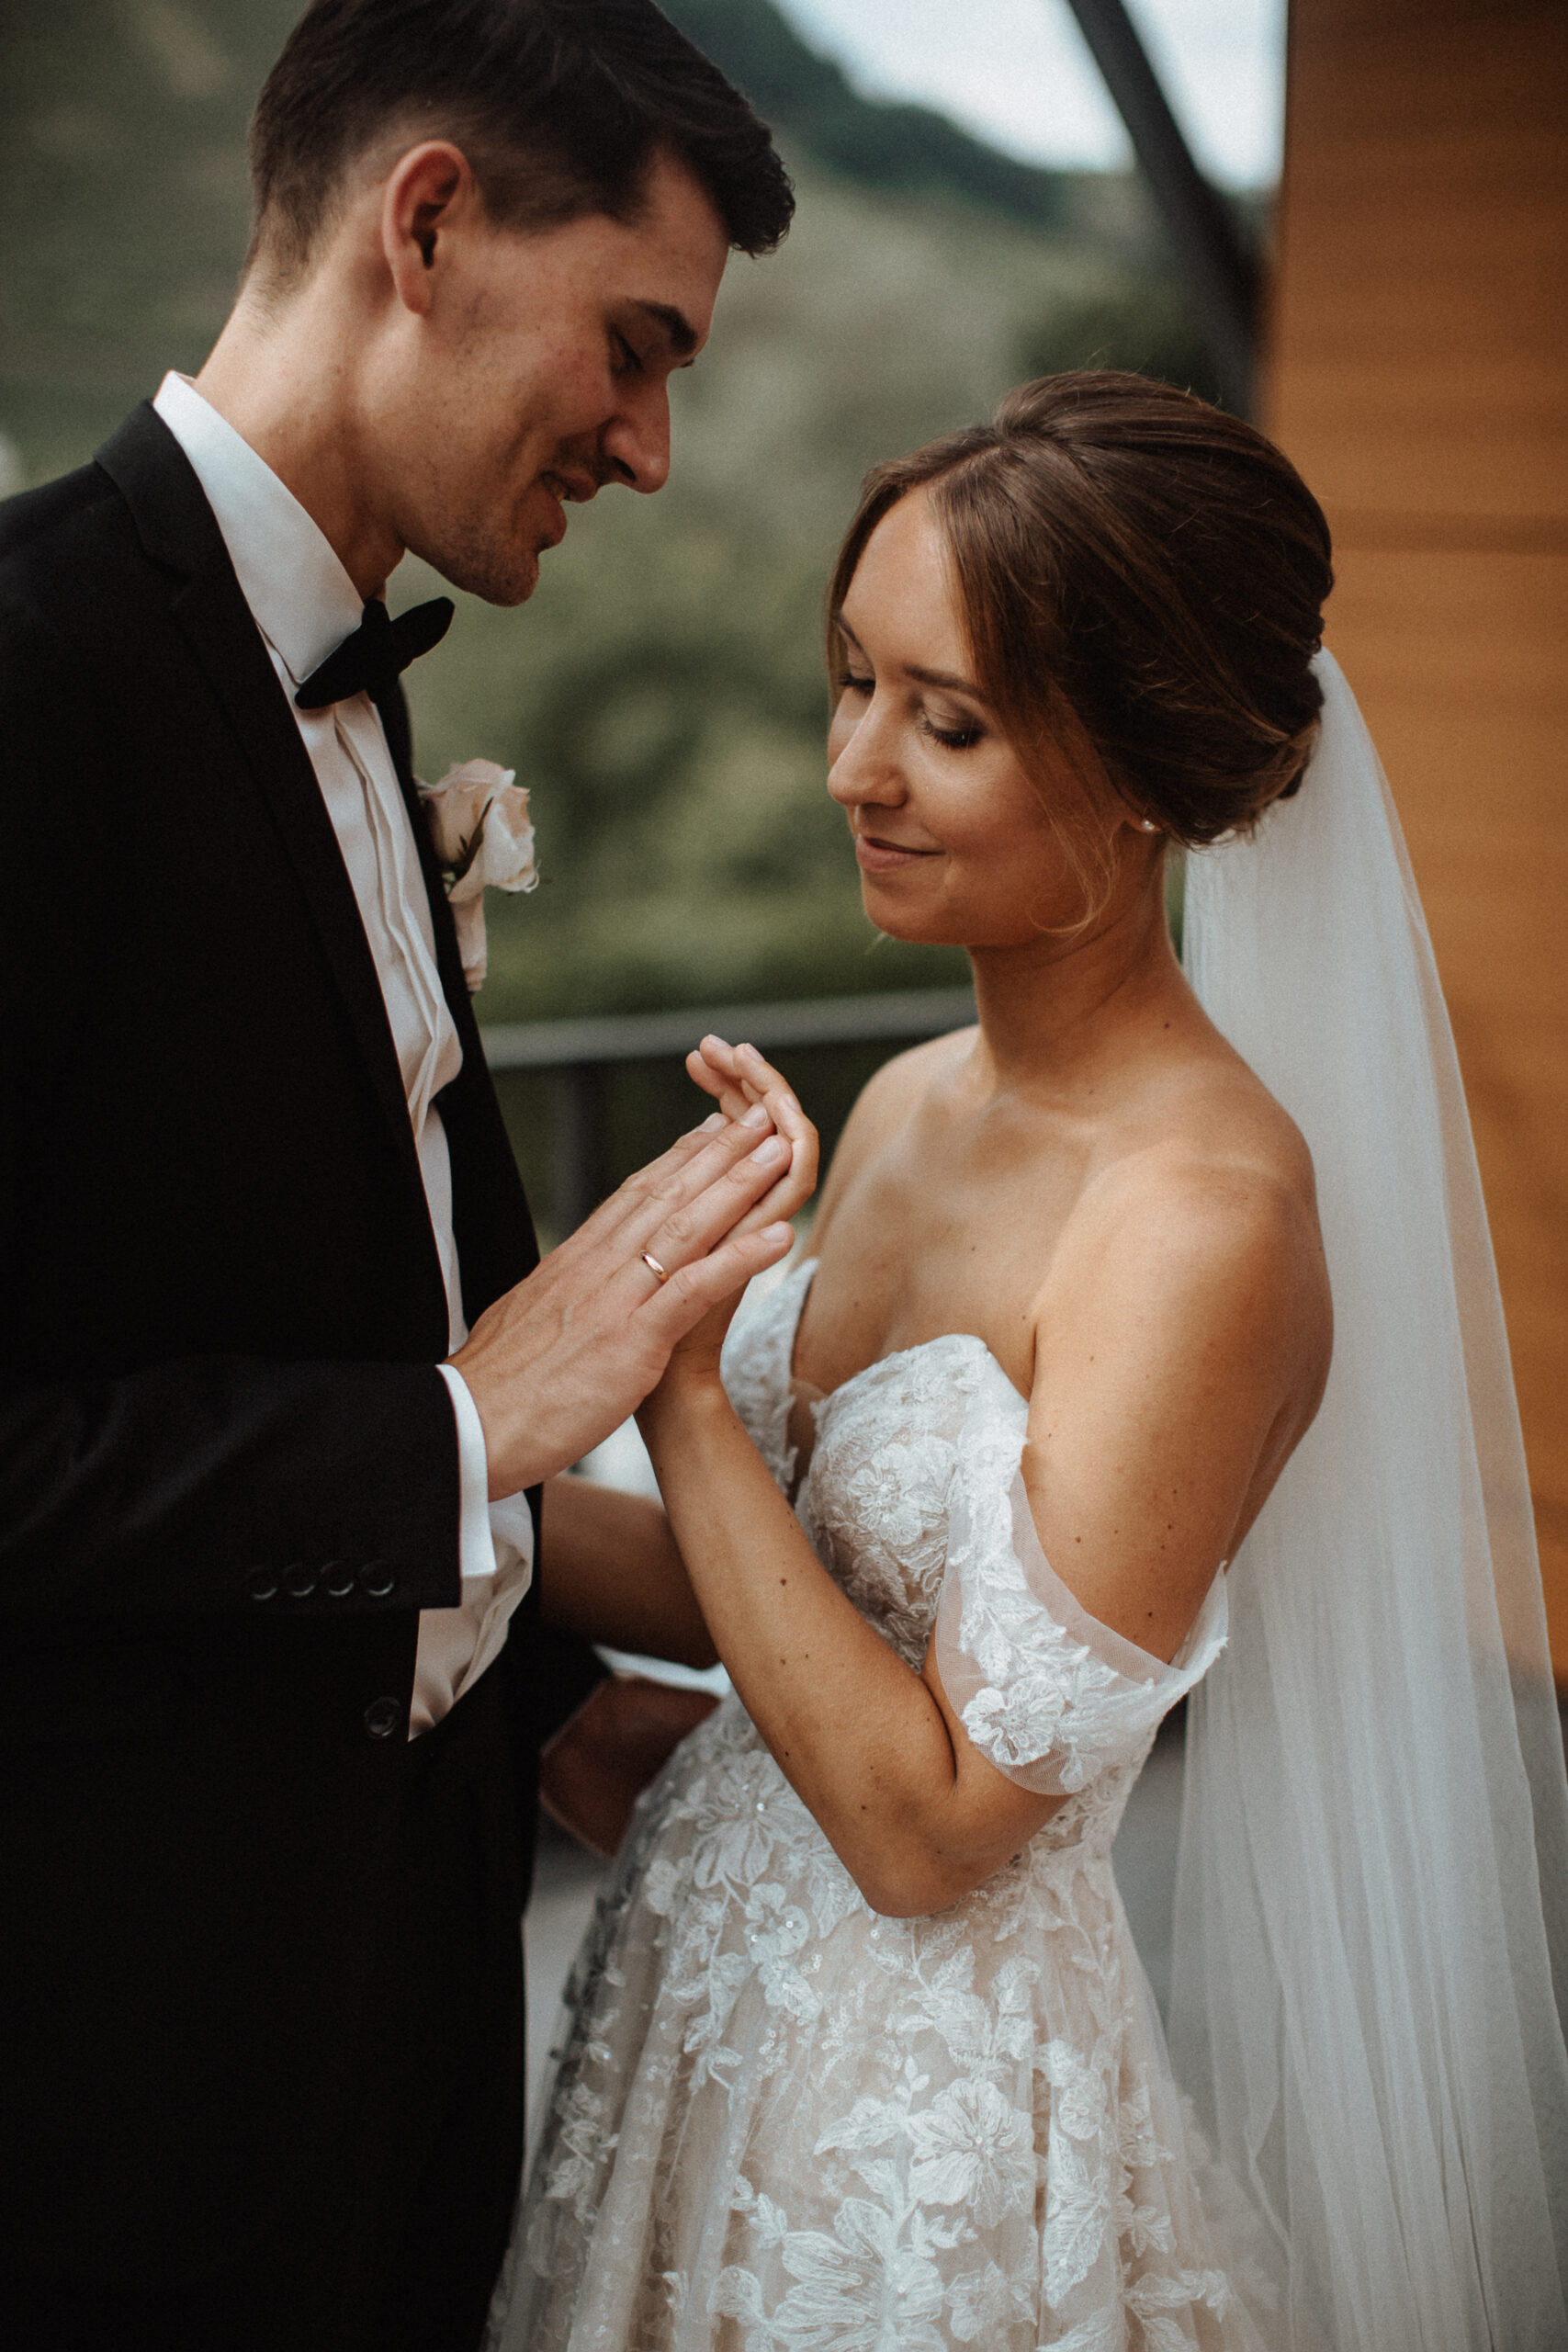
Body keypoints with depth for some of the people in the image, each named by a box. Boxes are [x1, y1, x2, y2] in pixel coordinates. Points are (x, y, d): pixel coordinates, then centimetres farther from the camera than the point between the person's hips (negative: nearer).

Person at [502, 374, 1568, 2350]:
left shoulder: (1206, 1213, -24)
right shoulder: (909, 1104, -1)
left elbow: (934, 1817, -23)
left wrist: (674, 1378, -22)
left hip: (934, 2126, -7)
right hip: (702, 2001, 7)